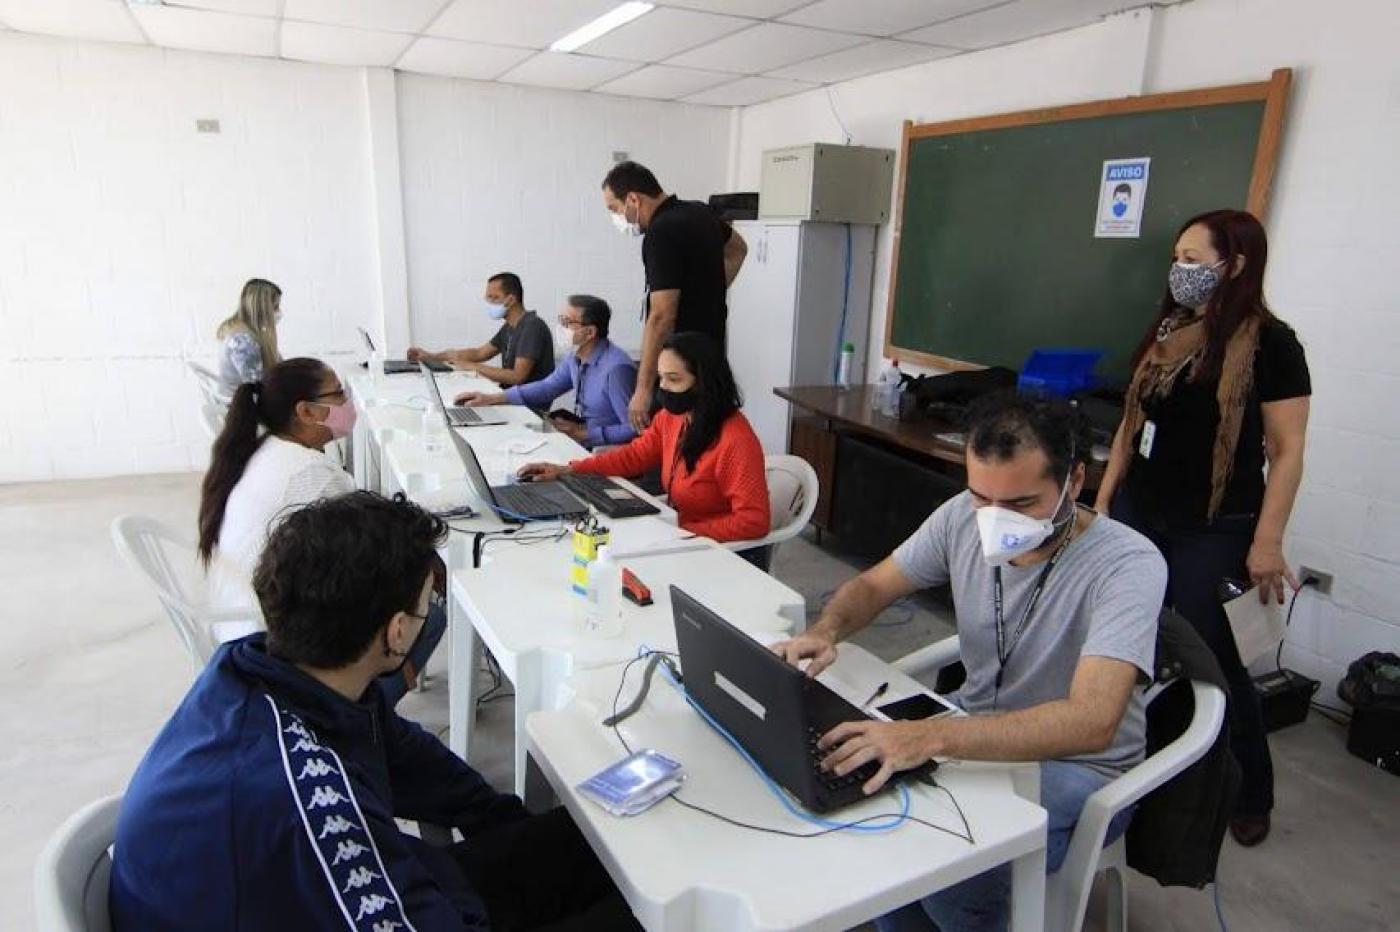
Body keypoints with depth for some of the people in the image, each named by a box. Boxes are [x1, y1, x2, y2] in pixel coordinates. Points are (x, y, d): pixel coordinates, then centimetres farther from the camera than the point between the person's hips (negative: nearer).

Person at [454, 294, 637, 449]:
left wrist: (584, 433, -18)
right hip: (580, 442, 8)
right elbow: (547, 388, 15)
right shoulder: (576, 356, 1)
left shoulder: (616, 368, -26)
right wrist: (491, 398, 7)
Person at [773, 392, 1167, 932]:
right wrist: (825, 631, -19)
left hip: (1076, 766, -5)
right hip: (973, 731, 5)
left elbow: (1092, 722, -37)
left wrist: (931, 736, -48)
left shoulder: (1128, 564, -25)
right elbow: (872, 586, 4)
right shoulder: (963, 517, -9)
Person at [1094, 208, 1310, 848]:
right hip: (1139, 514, 6)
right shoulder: (1167, 332, 9)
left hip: (1212, 531, -5)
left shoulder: (1268, 343, -8)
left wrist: (1267, 542, -13)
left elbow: (1286, 451, -10)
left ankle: (1250, 794, 25)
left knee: (1207, 656, 2)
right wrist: (1104, 501, 12)